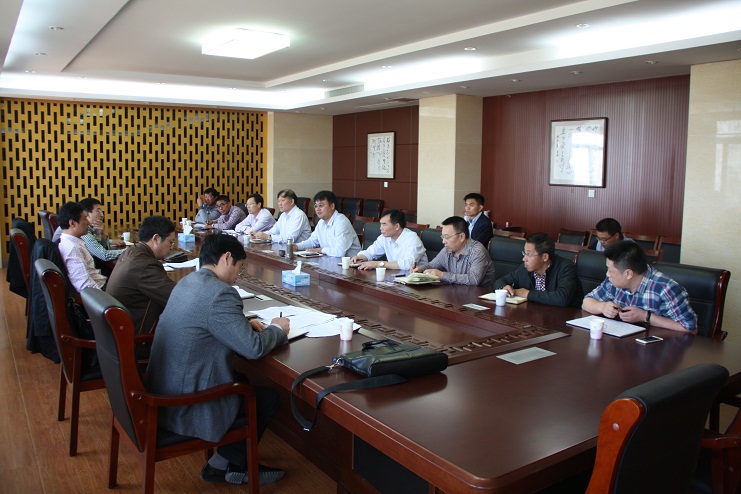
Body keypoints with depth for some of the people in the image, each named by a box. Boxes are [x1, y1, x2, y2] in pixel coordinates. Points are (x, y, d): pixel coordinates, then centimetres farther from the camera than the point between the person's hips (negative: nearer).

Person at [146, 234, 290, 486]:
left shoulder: (188, 282, 7)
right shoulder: (219, 293, -23)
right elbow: (253, 348, -22)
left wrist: (245, 324, 10)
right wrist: (278, 329, -2)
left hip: (162, 392, 10)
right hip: (185, 408, -9)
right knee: (269, 398, 5)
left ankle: (224, 462, 28)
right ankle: (224, 463, 21)